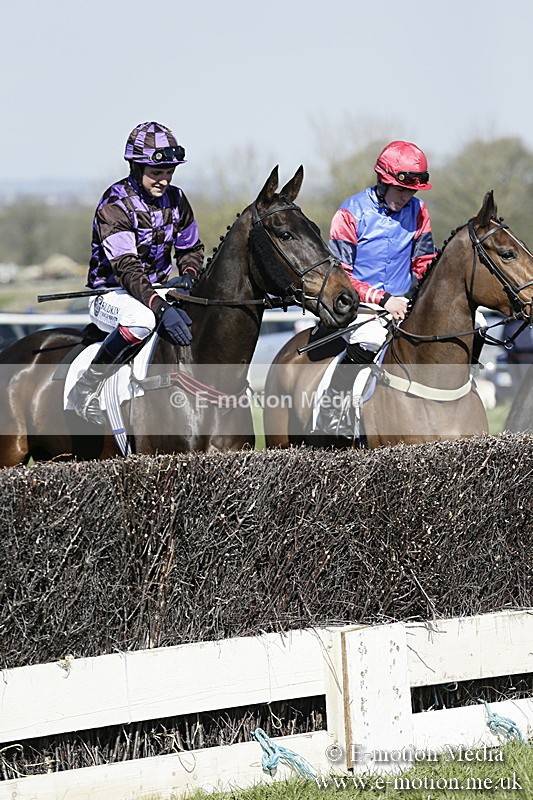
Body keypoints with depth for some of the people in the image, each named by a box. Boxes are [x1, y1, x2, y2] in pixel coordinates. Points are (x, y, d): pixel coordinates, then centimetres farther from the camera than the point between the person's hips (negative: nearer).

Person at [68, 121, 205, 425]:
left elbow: (192, 248, 17)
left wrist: (188, 274, -9)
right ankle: (87, 388, -25)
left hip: (157, 290, 7)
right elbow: (126, 269, -29)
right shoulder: (115, 205, -19)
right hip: (110, 294, -7)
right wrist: (161, 308, -44)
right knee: (141, 319, -41)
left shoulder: (176, 200, 3)